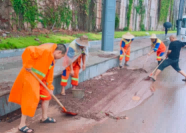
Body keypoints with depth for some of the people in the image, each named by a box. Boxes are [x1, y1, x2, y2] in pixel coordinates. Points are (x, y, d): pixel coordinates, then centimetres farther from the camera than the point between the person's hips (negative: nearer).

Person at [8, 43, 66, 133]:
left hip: (40, 78, 10)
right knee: (30, 99, -8)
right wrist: (27, 65, -24)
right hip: (30, 76, -10)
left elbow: (49, 73, 14)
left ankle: (44, 118, 32)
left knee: (46, 95, 15)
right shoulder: (46, 50, -20)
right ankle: (22, 125, 4)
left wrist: (50, 87, 11)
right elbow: (29, 50, -31)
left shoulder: (52, 59, 11)